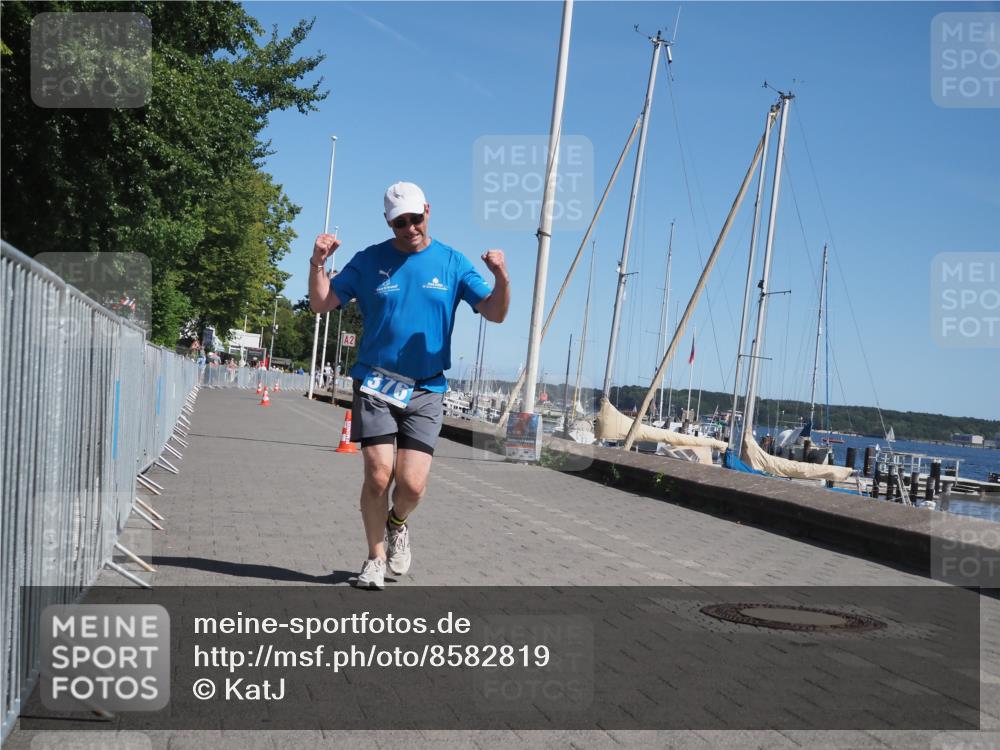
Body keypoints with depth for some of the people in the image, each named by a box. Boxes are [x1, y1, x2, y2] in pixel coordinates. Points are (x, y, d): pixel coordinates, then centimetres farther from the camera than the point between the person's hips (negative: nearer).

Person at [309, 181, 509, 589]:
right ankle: (375, 557, 15)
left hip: (426, 391, 1)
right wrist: (317, 263, -17)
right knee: (378, 476, -9)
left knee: (412, 484, -8)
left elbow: (495, 314, -1)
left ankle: (397, 524, 28)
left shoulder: (452, 263, 4)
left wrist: (502, 278, -20)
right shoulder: (369, 261, 3)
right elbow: (322, 304, 0)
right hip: (375, 384, 0)